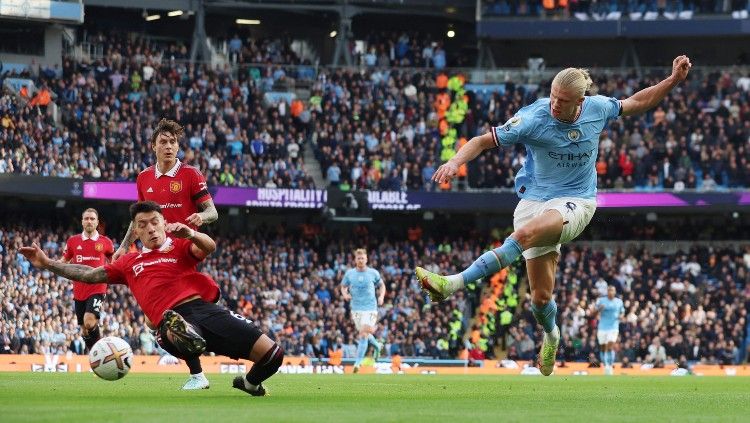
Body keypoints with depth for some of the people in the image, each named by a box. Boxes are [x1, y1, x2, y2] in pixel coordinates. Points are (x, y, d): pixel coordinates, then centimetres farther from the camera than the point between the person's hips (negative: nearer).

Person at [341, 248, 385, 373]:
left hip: (370, 308, -3)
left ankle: (358, 362, -12)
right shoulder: (349, 273, 3)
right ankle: (377, 346, 44)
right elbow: (343, 286, 15)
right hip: (356, 308, 3)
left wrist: (381, 296, -5)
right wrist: (345, 294, -7)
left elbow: (381, 285, 13)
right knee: (362, 334, 13)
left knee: (364, 335, -14)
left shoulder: (373, 273, -1)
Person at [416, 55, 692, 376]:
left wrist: (674, 80, 7)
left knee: (526, 233, -35)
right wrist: (455, 161, -28)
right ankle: (550, 334, 34)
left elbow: (637, 103, 15)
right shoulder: (534, 118, -13)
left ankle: (455, 284, -41)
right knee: (541, 295, -4)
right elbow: (485, 140, -10)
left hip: (576, 202, 0)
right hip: (535, 199, 0)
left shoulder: (597, 108, -5)